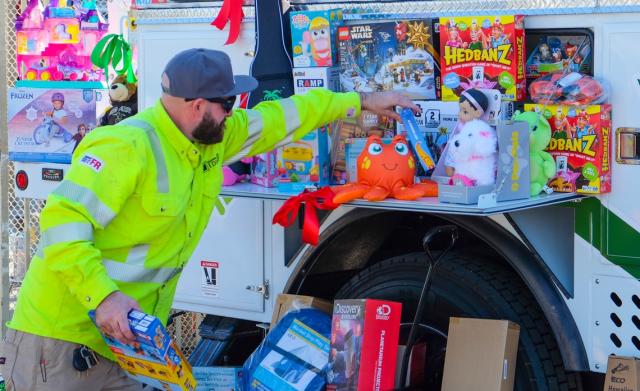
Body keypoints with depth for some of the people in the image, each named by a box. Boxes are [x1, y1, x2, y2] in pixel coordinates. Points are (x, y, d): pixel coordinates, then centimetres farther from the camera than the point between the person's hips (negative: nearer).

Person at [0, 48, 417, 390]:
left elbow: (280, 118, 21)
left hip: (122, 342, 8)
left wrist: (360, 102, 29)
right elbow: (62, 224, -23)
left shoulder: (214, 139, 8)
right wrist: (104, 296, -33)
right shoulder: (127, 147, -19)